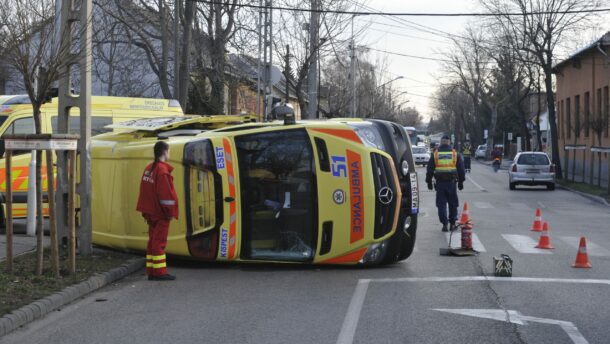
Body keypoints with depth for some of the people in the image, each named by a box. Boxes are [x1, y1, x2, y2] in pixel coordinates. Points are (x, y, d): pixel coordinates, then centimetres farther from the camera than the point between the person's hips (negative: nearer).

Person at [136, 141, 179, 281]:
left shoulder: (148, 168, 13)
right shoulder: (162, 170, -17)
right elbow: (166, 193, -20)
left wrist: (146, 212, 19)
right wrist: (170, 212, -12)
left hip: (151, 212, 9)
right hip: (160, 214, -9)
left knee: (153, 241, 12)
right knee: (160, 242, -5)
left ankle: (151, 271, 15)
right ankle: (159, 272, -2)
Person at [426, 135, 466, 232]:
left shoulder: (435, 154, 4)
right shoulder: (455, 154, 5)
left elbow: (429, 169, 6)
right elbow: (461, 169, 8)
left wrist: (429, 182, 13)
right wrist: (461, 181, 16)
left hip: (440, 183, 0)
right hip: (451, 182, 0)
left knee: (441, 204, 3)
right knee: (453, 204, 11)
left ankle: (444, 224, -3)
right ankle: (452, 224, 13)